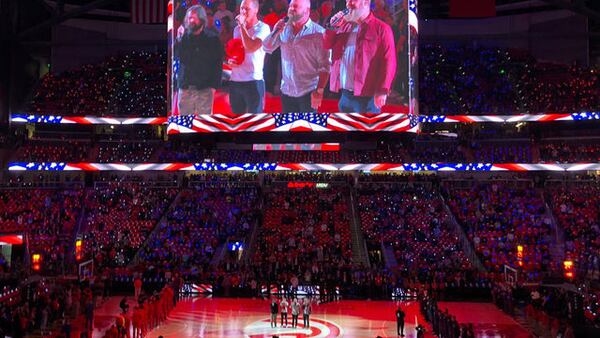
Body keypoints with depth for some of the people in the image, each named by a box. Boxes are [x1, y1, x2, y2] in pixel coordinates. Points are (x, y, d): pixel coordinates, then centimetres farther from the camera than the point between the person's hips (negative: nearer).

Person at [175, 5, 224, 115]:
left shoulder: (212, 39, 2)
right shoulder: (184, 37, 10)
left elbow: (218, 64, -1)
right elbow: (177, 56, -1)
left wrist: (214, 85, -8)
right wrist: (180, 39, -11)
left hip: (205, 88, -3)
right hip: (185, 87, 3)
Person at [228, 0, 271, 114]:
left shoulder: (263, 28, -6)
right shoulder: (237, 29, 14)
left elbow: (251, 47, -21)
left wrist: (242, 25, -14)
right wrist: (229, 61, 4)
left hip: (253, 81, -6)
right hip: (235, 81, 6)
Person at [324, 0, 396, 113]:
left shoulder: (381, 28, -4)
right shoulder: (344, 26, 15)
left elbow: (388, 61, -11)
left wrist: (382, 91, -18)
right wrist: (333, 27, 0)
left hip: (366, 96, -6)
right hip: (344, 94, 7)